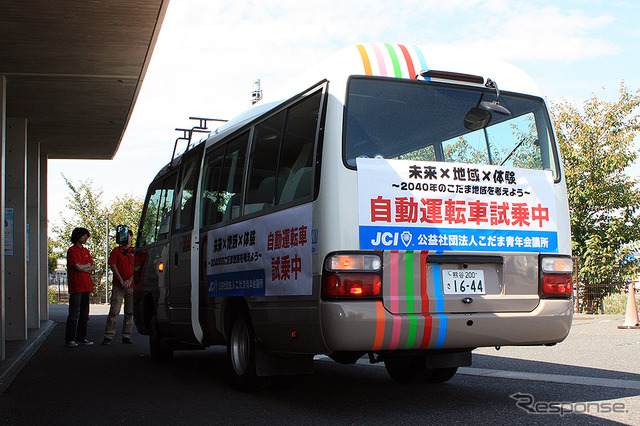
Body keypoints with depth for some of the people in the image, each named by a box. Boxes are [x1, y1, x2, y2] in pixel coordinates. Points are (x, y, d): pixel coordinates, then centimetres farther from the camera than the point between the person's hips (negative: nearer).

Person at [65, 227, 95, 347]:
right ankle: (70, 339, 0)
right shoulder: (72, 250, -4)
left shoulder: (86, 251, 18)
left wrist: (83, 268, -5)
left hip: (86, 286, 7)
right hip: (76, 286, -7)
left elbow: (93, 267, 12)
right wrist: (88, 265, 3)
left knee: (84, 314, 8)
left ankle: (81, 338, 15)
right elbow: (78, 267, -13)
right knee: (74, 314, -6)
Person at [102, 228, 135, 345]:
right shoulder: (116, 251, 9)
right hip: (118, 287, -1)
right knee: (114, 311, -6)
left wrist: (130, 280, -9)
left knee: (130, 312, 3)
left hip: (132, 286, 1)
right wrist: (121, 281, -10)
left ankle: (126, 336, 10)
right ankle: (108, 336, -4)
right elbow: (113, 266, 0)